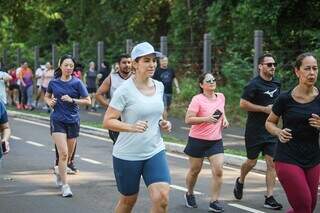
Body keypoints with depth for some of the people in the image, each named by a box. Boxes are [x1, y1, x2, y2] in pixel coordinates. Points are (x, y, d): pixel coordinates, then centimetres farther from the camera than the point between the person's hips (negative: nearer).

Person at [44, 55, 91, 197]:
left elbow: (88, 101, -3)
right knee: (63, 153, -13)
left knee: (68, 154, 13)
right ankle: (64, 185, -6)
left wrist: (72, 100, -16)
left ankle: (60, 174, 41)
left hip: (73, 121, 1)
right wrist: (50, 102, -4)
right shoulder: (53, 82, 1)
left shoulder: (77, 83, -4)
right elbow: (47, 96, 18)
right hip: (57, 121, -1)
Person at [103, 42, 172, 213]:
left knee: (162, 198, -13)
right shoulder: (124, 90, -14)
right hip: (127, 155, -4)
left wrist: (163, 123, 1)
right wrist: (132, 127, -32)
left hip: (155, 152, 4)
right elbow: (107, 122, -16)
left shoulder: (159, 86, 4)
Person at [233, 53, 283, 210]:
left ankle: (269, 198, 0)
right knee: (252, 162, 9)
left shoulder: (276, 84, 9)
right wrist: (265, 109, -17)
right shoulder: (254, 84, -12)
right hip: (254, 131, -5)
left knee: (272, 163, -3)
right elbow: (243, 104, -17)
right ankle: (240, 182, 39)